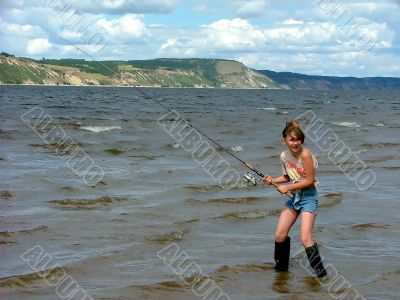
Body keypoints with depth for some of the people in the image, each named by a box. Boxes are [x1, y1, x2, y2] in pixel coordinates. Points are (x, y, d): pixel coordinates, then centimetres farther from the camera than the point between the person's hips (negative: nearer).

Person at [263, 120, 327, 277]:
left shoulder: (305, 154, -19)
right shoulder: (284, 156, 2)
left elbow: (309, 181, -19)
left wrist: (287, 187, -15)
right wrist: (272, 180, 1)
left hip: (308, 197, -7)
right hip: (294, 197, 7)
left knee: (305, 239, -15)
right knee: (279, 235, 6)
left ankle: (321, 273, -3)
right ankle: (281, 267, 26)